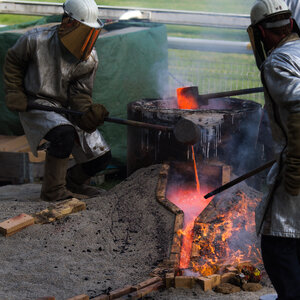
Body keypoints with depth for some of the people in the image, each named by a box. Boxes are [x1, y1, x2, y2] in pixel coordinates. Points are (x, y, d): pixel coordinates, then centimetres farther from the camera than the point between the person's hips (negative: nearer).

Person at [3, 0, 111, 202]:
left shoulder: (90, 60, -5)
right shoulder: (36, 40, -14)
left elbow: (80, 94, -5)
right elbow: (13, 62, 4)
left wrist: (89, 112, -26)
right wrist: (14, 93, -2)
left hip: (68, 109, 5)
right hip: (36, 105, -5)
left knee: (102, 156, -1)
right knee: (64, 133, -36)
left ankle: (72, 181, 29)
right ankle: (53, 190, -19)